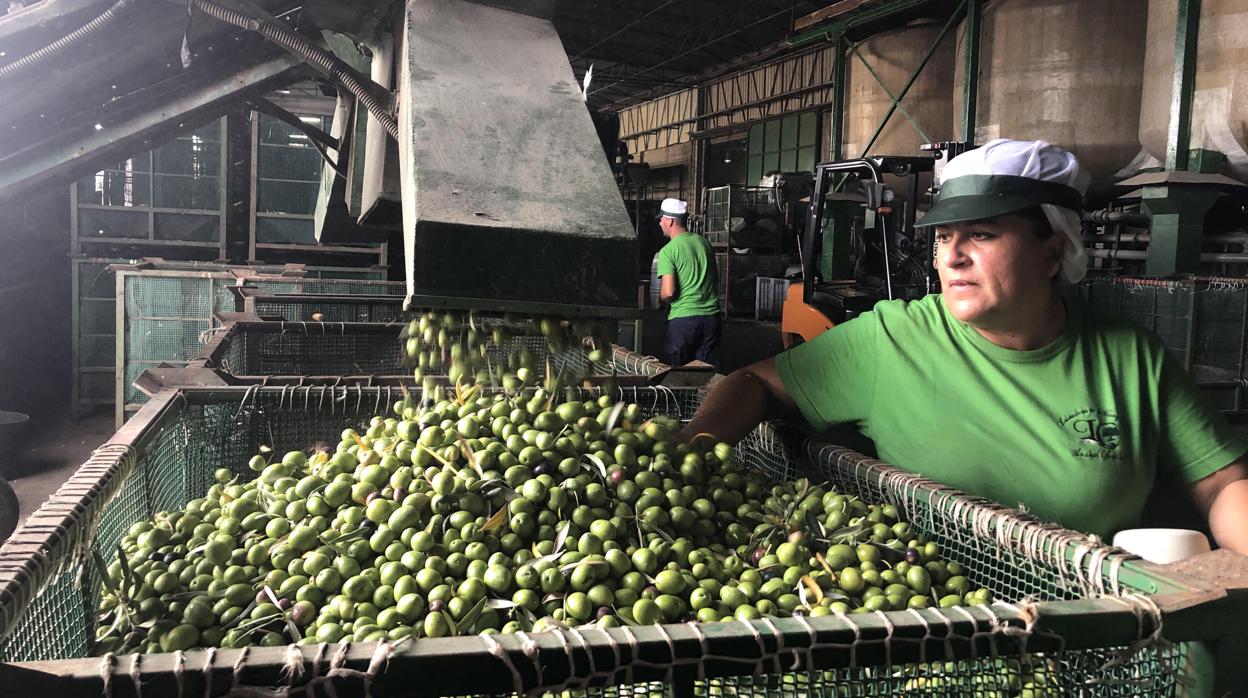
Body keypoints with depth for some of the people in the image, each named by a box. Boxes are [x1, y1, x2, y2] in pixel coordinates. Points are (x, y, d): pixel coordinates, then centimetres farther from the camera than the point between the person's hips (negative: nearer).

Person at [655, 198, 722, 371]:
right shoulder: (704, 242, 9)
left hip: (683, 318, -5)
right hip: (711, 316, 5)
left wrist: (661, 299, 4)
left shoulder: (667, 251, -10)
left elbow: (668, 292, -16)